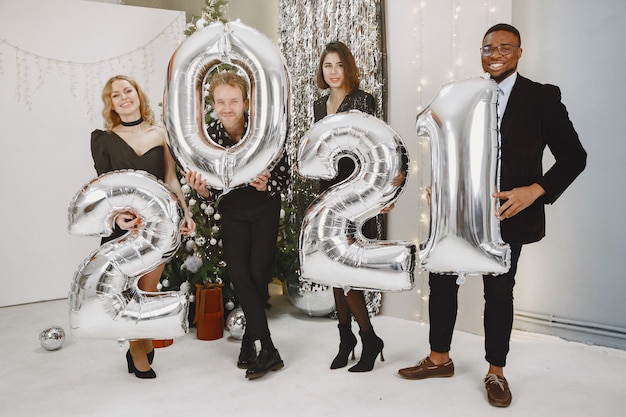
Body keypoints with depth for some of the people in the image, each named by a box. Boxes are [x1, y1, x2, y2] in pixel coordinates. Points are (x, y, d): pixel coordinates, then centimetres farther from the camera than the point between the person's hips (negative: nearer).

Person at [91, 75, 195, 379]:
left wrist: (185, 213, 3)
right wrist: (117, 214, -20)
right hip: (124, 223, -1)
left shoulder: (159, 134, 7)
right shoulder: (103, 138, 1)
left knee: (149, 292, 6)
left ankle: (143, 346, 25)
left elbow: (171, 179, 10)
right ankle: (138, 351, 23)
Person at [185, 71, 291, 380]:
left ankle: (249, 342, 13)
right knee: (238, 273, -11)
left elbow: (284, 177, -11)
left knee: (259, 273, -8)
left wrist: (266, 186, -31)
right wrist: (201, 189, -25)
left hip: (265, 208, -2)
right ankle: (269, 351, -9)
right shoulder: (208, 137, -11)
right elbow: (210, 190, -3)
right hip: (232, 210, 2)